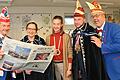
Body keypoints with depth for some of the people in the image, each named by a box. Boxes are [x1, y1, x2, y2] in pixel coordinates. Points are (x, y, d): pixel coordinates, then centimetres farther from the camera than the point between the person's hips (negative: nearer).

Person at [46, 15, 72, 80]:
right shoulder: (48, 38, 7)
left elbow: (70, 53, -4)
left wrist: (69, 68, -8)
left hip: (63, 64, -3)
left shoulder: (66, 37, -2)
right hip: (53, 65, 3)